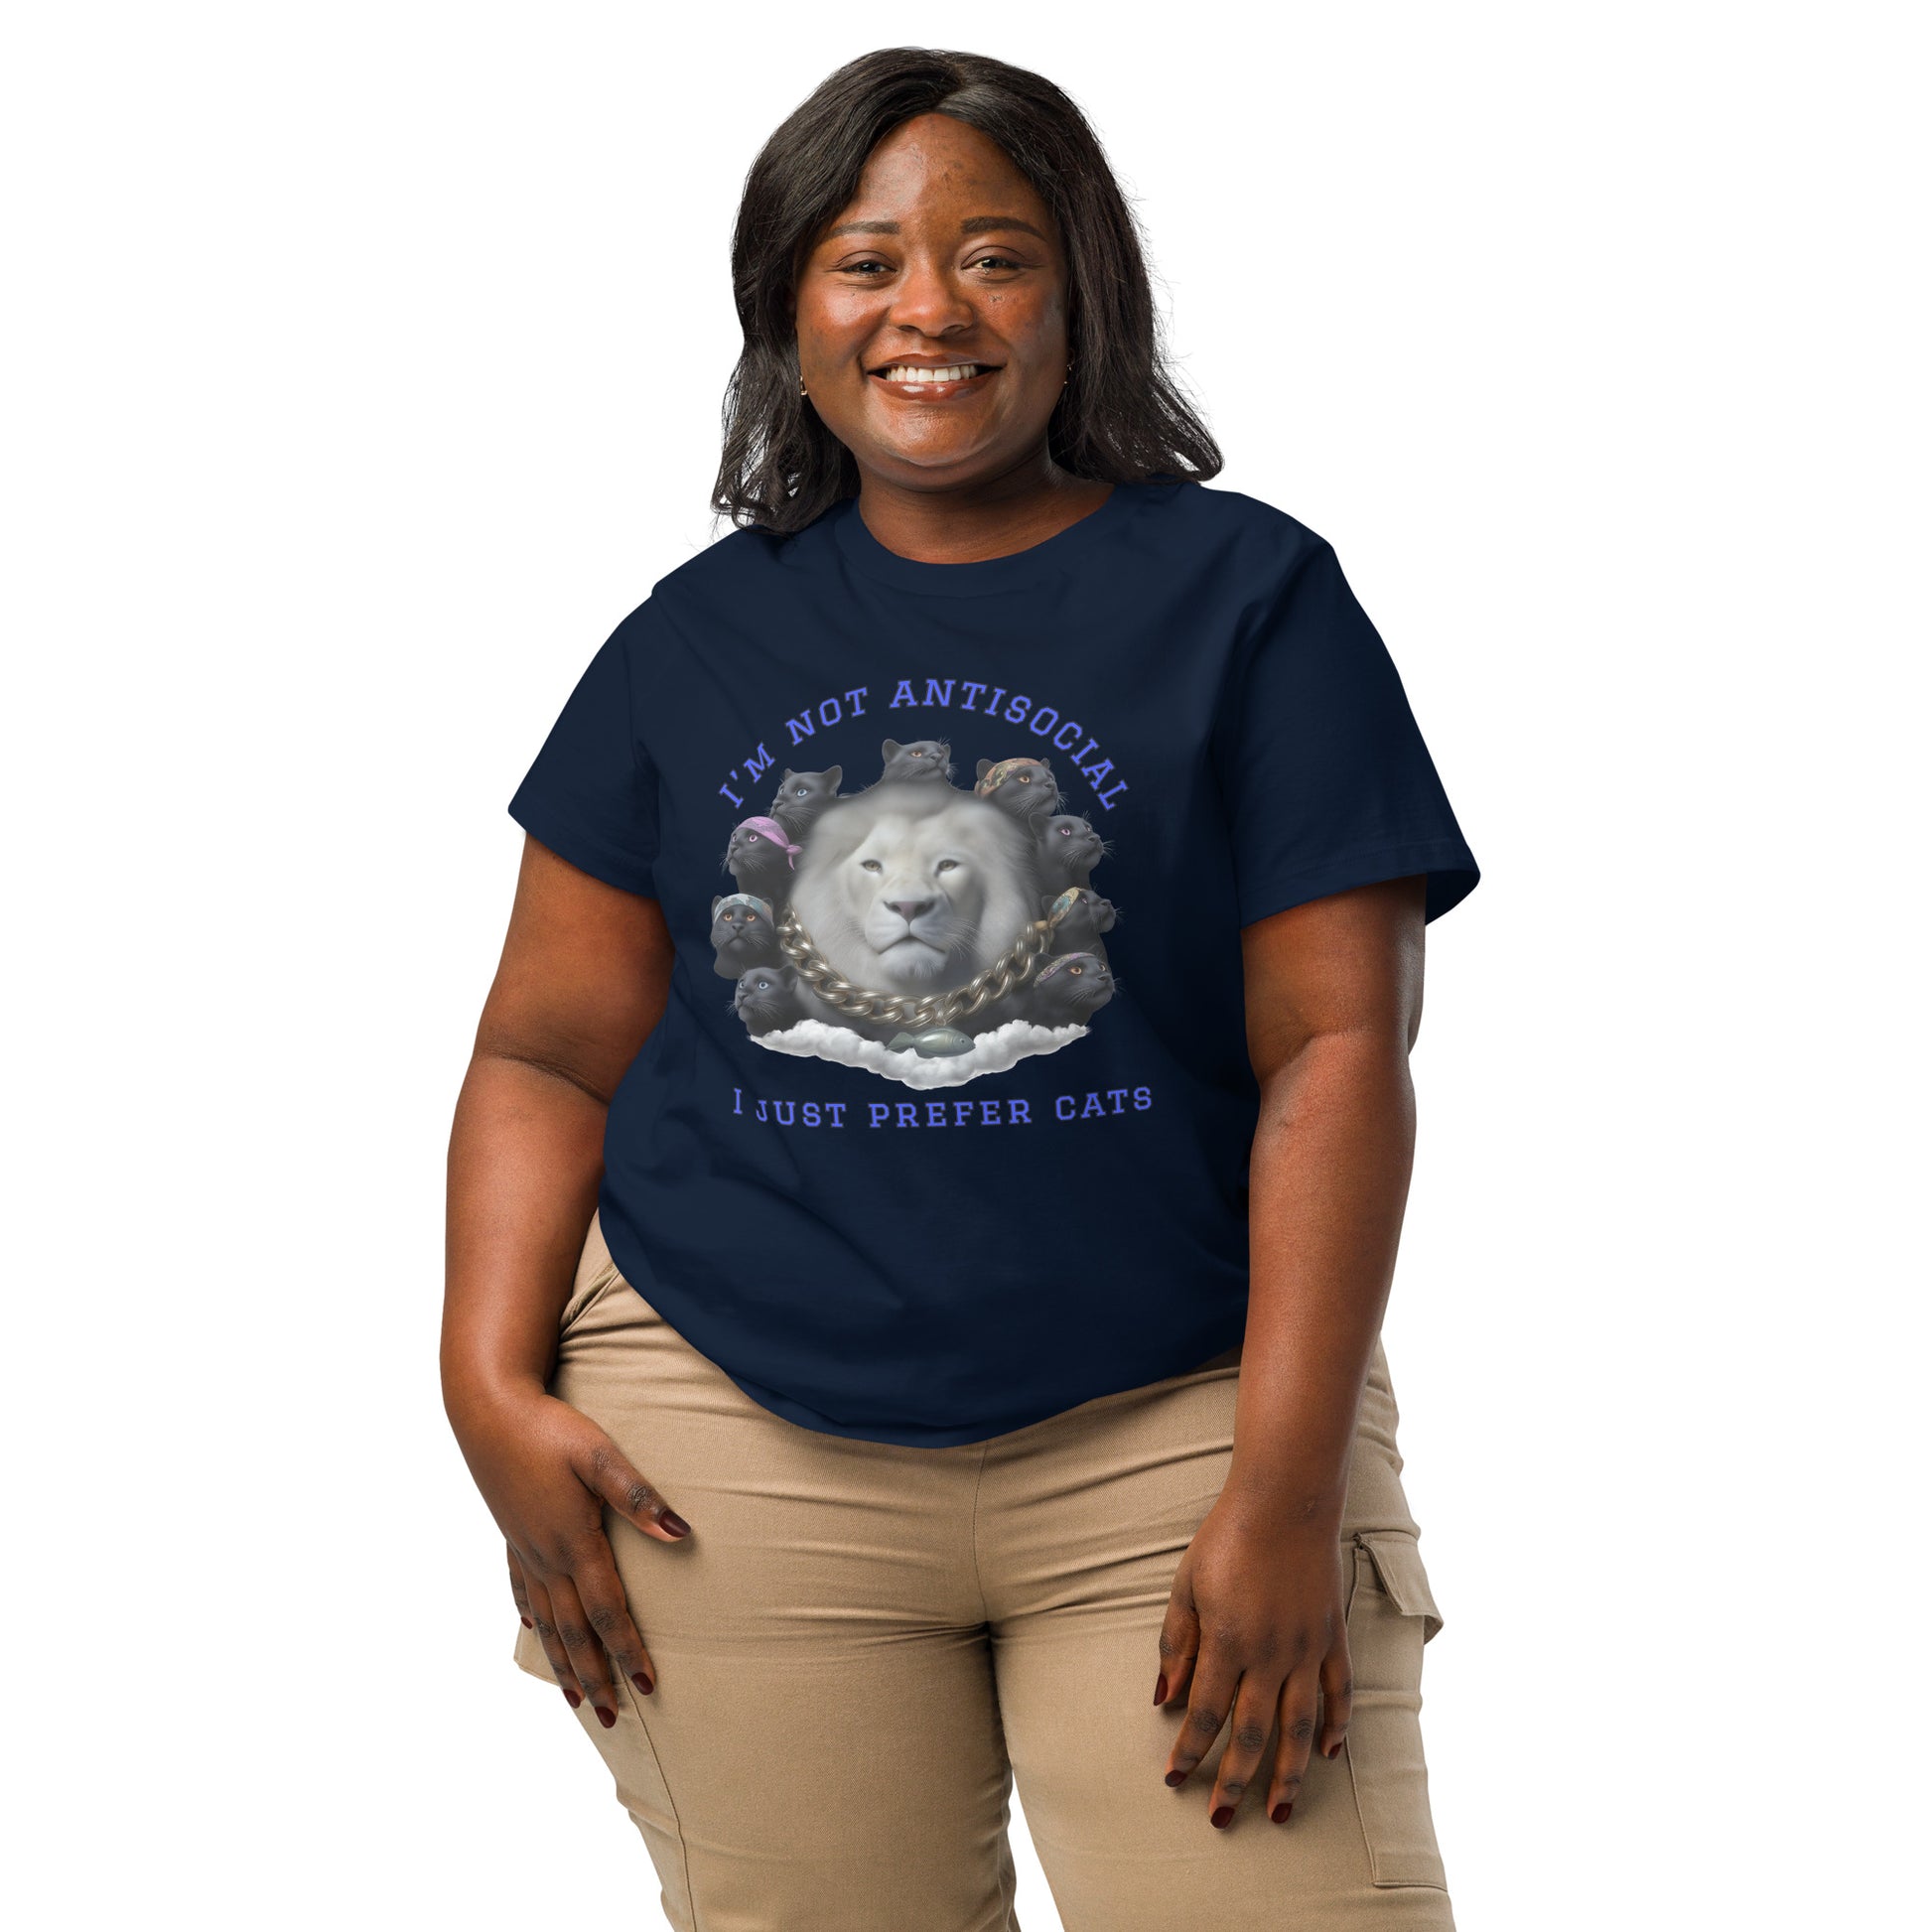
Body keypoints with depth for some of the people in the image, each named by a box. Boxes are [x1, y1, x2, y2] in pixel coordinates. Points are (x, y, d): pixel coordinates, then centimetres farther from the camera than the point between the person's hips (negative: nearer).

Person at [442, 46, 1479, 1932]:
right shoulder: (701, 636, 11)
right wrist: (492, 1388, -4)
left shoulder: (1249, 593, 2)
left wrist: (1285, 1490, -12)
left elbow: (1336, 1053, -4)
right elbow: (550, 1050, 11)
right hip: (737, 1442, 2)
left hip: (1177, 1419, -1)